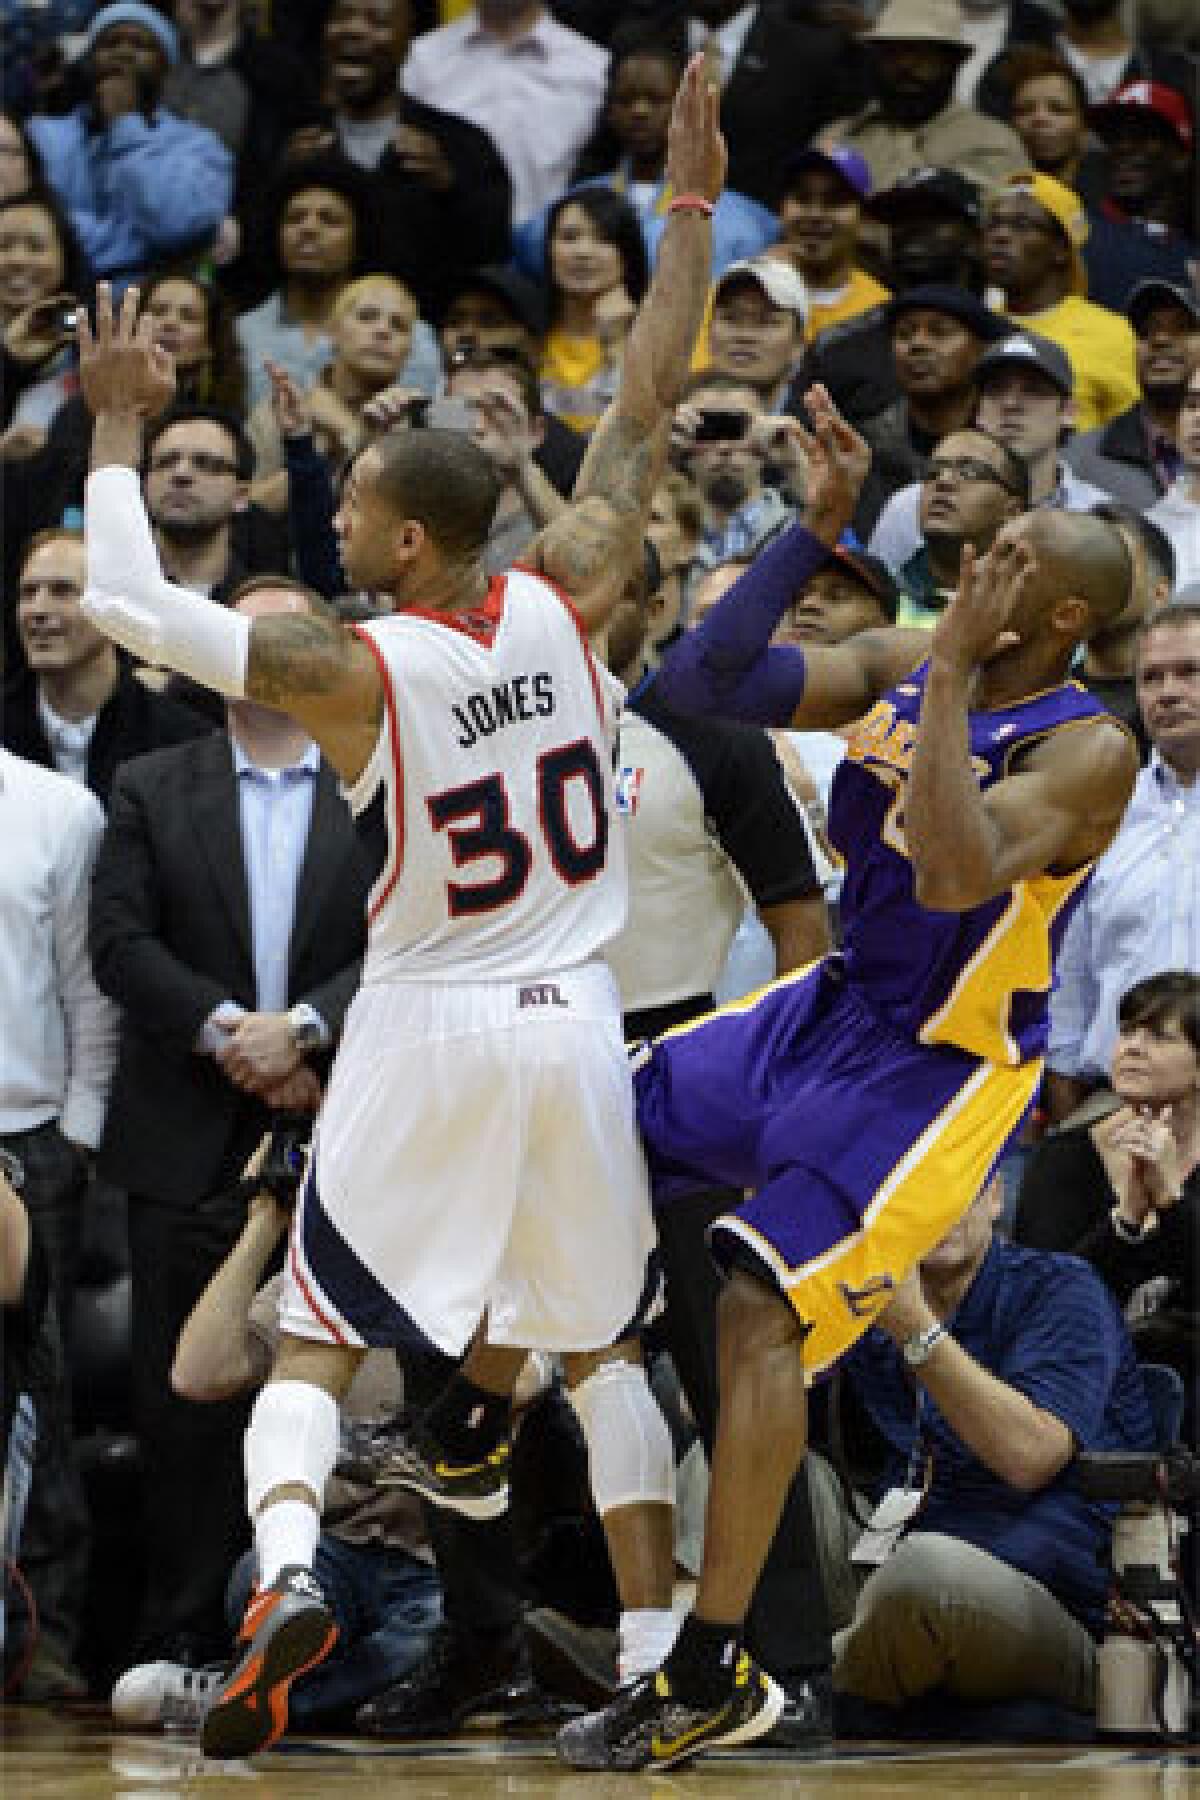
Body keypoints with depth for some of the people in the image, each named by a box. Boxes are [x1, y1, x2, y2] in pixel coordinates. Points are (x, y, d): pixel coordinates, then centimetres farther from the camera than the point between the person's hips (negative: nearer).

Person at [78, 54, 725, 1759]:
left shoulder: (347, 668, -14)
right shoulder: (564, 600, -5)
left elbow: (126, 603, -10)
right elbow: (644, 412, 4)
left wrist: (119, 424, 0)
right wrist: (691, 209, 9)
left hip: (426, 1035, -3)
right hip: (573, 1027, 3)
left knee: (314, 1339, 5)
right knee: (602, 1342, 17)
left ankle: (286, 1562, -22)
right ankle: (659, 1651, 12)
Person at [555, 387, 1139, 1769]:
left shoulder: (1088, 750, -21)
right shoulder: (898, 667, -1)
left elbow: (956, 876, -37)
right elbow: (704, 681, -4)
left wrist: (954, 672, -32)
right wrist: (819, 528, -11)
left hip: (935, 1070, -8)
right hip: (829, 1008, 8)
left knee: (762, 1309, -20)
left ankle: (715, 1674, -16)